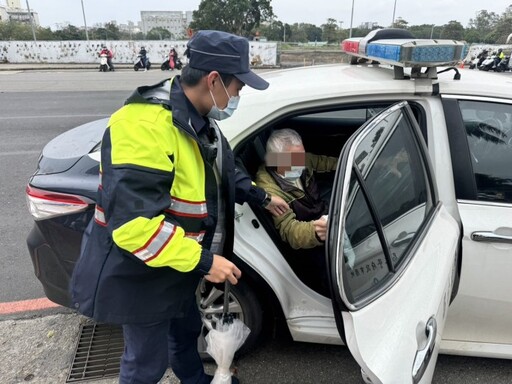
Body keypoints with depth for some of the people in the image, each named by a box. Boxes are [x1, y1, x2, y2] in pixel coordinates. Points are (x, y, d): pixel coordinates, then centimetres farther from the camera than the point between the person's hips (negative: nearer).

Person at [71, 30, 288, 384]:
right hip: (140, 275, -9)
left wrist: (262, 198, 13)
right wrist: (202, 260, -32)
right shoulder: (145, 125, -33)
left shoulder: (198, 120, 1)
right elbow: (131, 221, -37)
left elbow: (223, 172, 18)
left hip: (177, 266, 9)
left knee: (186, 330, 31)